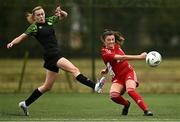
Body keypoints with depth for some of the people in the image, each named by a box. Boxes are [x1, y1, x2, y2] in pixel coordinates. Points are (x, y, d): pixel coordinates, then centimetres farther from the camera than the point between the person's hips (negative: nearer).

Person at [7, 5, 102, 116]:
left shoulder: (49, 21, 12)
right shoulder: (34, 27, -3)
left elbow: (65, 15, 19)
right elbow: (22, 37, -1)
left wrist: (61, 12, -3)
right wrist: (12, 43, -19)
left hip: (56, 55, 8)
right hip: (51, 55, -8)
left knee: (47, 86, 13)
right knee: (74, 70, -23)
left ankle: (26, 104, 20)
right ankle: (95, 86, -34)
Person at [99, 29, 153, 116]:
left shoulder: (116, 46, 4)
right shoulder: (105, 53, -15)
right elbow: (122, 58, -27)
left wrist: (107, 70, 4)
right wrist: (139, 57, -33)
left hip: (128, 72, 2)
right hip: (117, 77, -2)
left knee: (130, 90, -28)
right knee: (113, 95, -27)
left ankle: (146, 110, -34)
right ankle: (126, 104, 4)